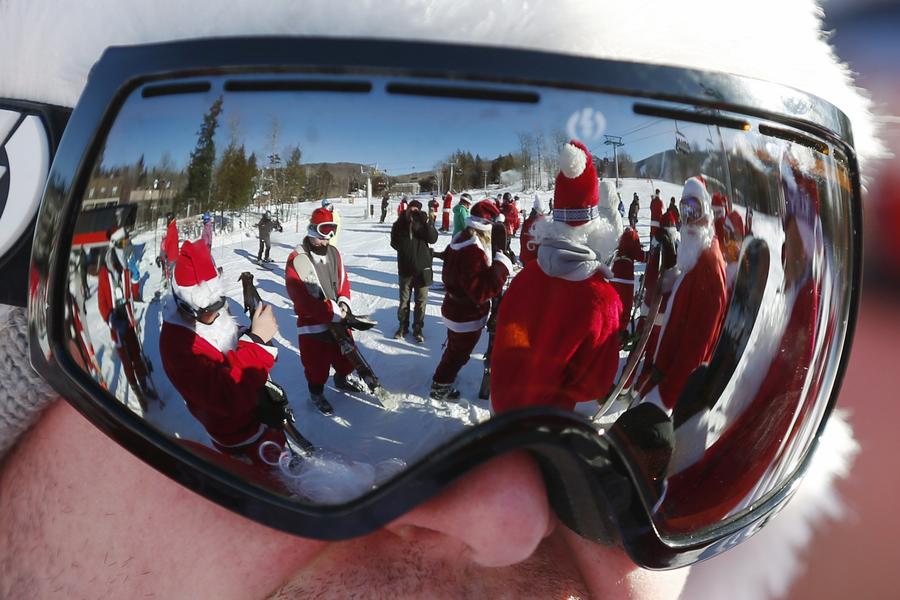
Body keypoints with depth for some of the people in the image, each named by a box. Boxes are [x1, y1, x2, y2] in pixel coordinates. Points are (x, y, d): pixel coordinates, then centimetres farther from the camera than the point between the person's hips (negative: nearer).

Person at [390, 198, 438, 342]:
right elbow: (394, 242, 9)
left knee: (421, 300, 7)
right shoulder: (400, 224, -3)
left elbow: (433, 238, -18)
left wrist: (427, 222, -27)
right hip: (405, 268, 1)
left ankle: (418, 328, 18)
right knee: (404, 299, 12)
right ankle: (403, 326, 25)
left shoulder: (425, 222, -5)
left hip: (422, 267, -1)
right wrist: (403, 248, -6)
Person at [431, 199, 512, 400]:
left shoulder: (460, 240, -3)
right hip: (468, 316, -9)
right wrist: (502, 267, -35)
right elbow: (480, 291, -37)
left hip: (454, 306, 9)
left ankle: (445, 374, 53)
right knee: (459, 353, 13)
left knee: (455, 347, 31)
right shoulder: (474, 252, -34)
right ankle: (440, 386, 30)